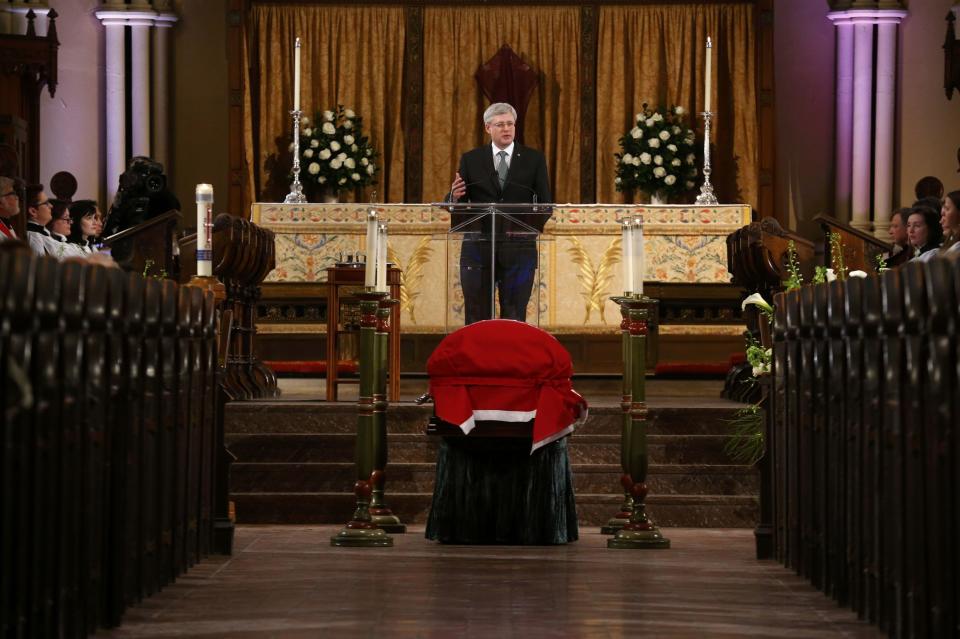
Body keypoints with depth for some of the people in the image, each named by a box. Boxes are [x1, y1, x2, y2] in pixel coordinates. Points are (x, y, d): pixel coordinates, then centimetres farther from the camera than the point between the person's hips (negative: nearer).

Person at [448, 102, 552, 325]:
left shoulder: (534, 159, 5)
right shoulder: (471, 160, 6)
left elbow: (545, 204, 4)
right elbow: (457, 205, 5)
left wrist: (533, 226, -16)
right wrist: (455, 196, -19)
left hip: (518, 249, 0)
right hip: (478, 248, 0)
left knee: (514, 319, 1)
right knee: (476, 318, 2)